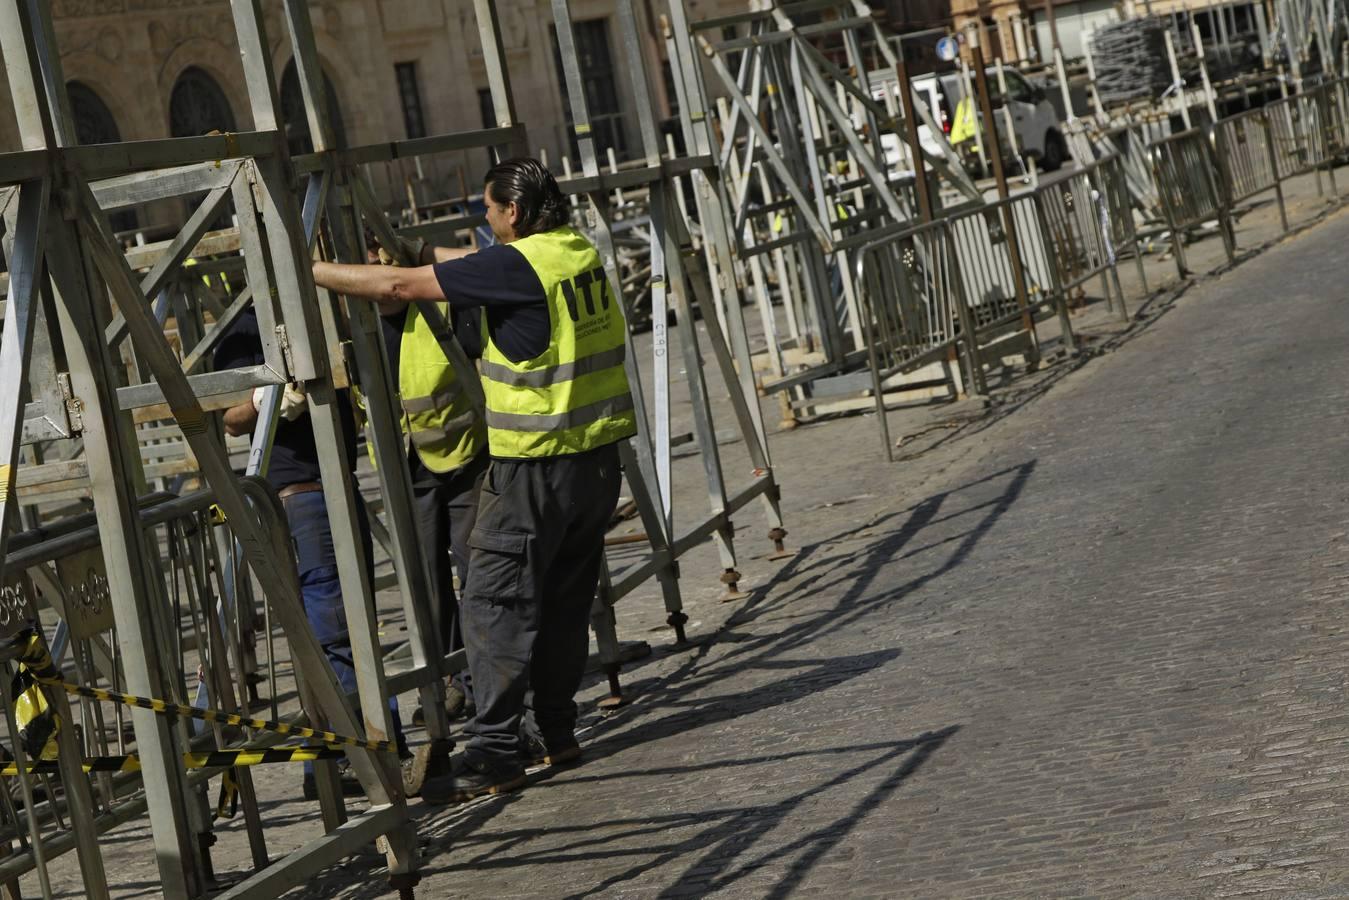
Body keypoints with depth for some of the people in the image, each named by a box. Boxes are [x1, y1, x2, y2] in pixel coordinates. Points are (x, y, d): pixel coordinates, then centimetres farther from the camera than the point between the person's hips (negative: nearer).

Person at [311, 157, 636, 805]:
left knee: (496, 602, -4)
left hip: (536, 465, -9)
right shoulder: (580, 252, 8)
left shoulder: (517, 266, -16)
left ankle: (496, 751, -4)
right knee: (562, 599, 16)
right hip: (597, 455, 9)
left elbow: (396, 286, -14)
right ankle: (552, 731, 23)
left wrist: (308, 271, -4)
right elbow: (469, 266, 23)